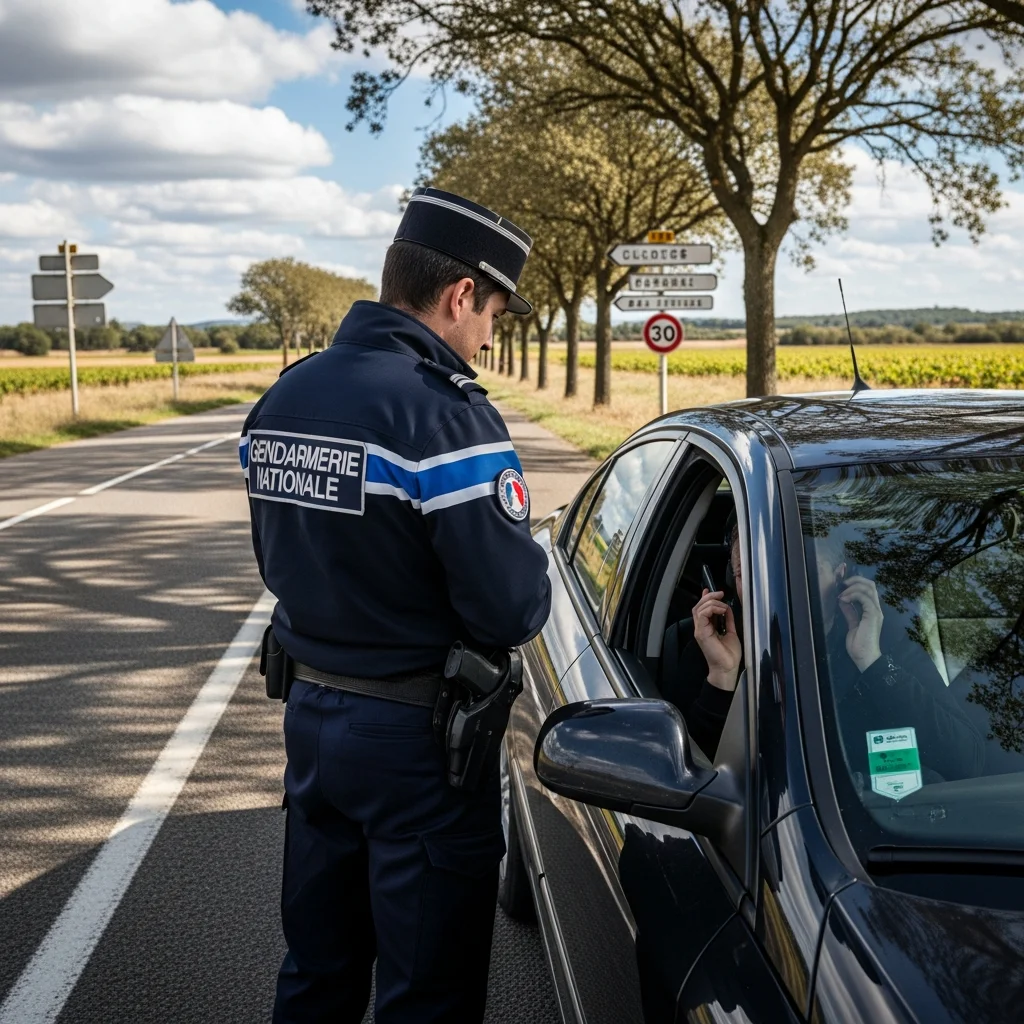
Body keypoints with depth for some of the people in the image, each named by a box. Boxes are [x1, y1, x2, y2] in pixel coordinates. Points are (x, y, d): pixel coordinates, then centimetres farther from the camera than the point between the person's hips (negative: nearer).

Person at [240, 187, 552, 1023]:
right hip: (416, 737, -7)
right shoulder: (445, 416, -22)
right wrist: (536, 563, -1)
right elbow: (511, 611, -21)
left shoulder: (281, 399, 4)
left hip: (311, 716, 8)